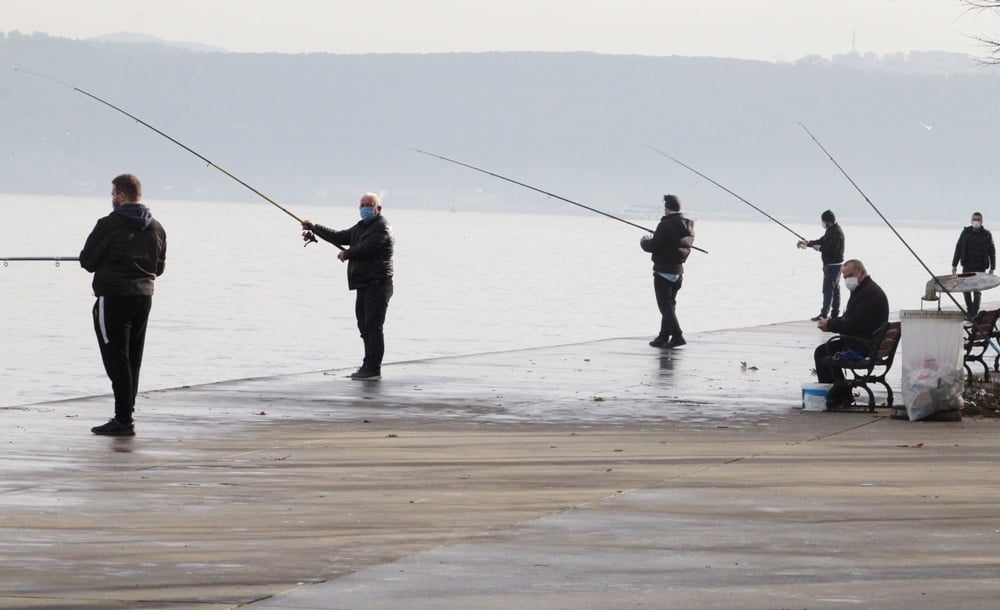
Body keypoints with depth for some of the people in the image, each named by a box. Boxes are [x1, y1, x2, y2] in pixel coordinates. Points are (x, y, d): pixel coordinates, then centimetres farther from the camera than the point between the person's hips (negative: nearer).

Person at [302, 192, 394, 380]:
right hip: (364, 285, 10)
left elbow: (365, 248, -21)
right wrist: (315, 228, 20)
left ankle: (373, 369, -14)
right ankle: (369, 366, 19)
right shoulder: (361, 227, 21)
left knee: (373, 326, -13)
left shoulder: (381, 228, -11)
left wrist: (346, 254, -4)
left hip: (377, 285, -10)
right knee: (365, 327, 13)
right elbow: (339, 237, 26)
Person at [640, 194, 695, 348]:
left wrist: (644, 241, 6)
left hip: (663, 270, -8)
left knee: (665, 305, -6)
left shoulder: (665, 225, -17)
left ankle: (677, 336, -16)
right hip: (678, 270, 8)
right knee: (669, 304, 16)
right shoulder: (687, 226, 8)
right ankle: (663, 338, 20)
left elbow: (654, 246, -17)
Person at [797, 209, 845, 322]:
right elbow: (821, 241, 21)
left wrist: (819, 248, -11)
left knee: (828, 288, -12)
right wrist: (807, 243, 11)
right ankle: (835, 314, 20)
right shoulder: (831, 230, 15)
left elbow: (831, 249, -26)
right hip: (830, 263, 11)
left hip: (833, 265, -11)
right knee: (835, 289, 14)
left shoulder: (836, 232, -19)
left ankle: (824, 314, -15)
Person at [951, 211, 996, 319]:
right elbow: (958, 249, 5)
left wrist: (992, 268, 1)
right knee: (966, 290, 7)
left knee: (977, 291, -6)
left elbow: (992, 252, 4)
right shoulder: (966, 232, 3)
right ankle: (970, 309, 27)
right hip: (967, 267, 2)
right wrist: (954, 265, 2)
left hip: (980, 268, -2)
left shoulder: (987, 235, 0)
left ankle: (974, 314, -6)